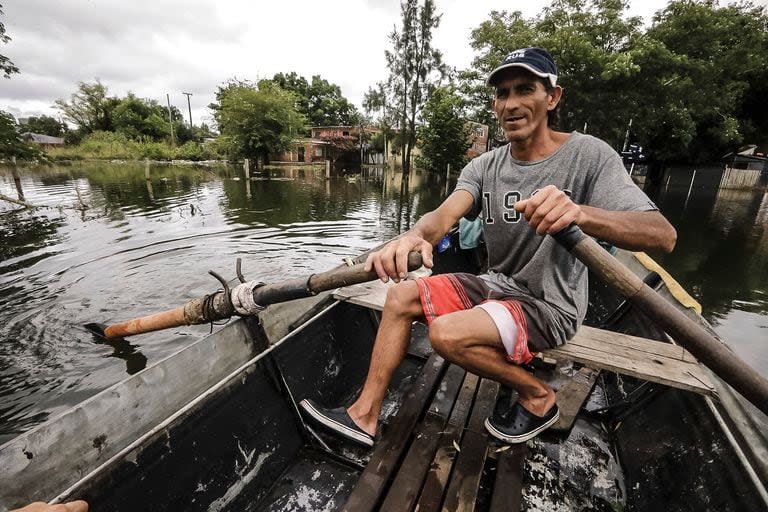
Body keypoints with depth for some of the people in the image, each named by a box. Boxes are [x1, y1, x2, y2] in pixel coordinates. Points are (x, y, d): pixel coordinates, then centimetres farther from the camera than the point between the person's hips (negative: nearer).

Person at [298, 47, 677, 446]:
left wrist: (581, 213, -44)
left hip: (549, 306, -5)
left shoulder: (588, 155, -13)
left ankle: (538, 397, 2)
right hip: (494, 286, 6)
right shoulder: (484, 167, 0)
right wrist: (414, 236, -42)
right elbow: (444, 214, -18)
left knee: (447, 334, -28)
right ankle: (365, 417, 4)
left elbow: (662, 235, -23)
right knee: (400, 296, -4)